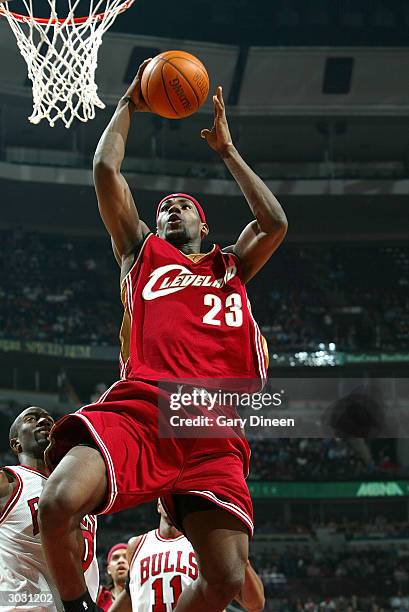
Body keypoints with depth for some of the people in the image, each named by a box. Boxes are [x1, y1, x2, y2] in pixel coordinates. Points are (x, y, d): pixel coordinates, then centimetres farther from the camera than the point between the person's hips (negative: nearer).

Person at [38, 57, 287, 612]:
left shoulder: (231, 267, 32)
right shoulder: (142, 253, 26)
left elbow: (275, 223, 16)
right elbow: (106, 170, 17)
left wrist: (226, 149, 25)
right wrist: (129, 105, 28)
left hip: (213, 431, 2)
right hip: (138, 410, -2)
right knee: (58, 504, -29)